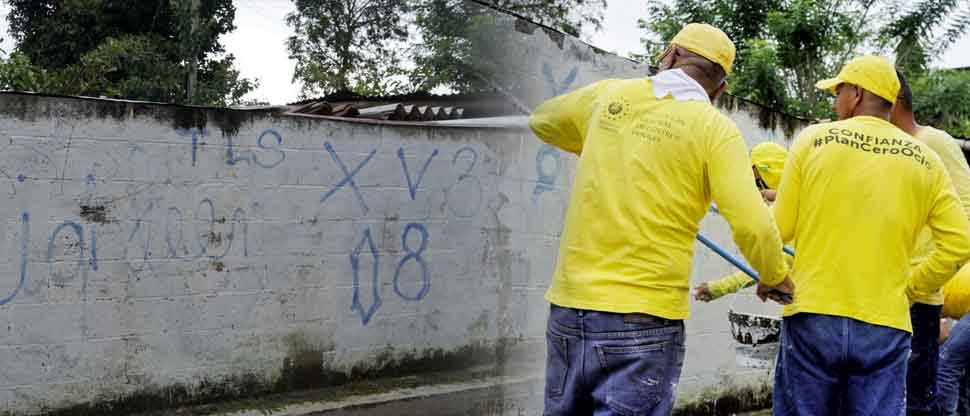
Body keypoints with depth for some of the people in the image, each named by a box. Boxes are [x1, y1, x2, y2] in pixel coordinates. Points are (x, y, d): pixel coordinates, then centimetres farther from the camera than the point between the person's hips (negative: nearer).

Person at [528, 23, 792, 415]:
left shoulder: (609, 95, 7)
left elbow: (542, 121, 27)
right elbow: (753, 228, -10)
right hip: (644, 320, -4)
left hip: (568, 307, 4)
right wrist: (777, 279, 9)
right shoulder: (716, 129, -3)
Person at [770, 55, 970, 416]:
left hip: (813, 314, -1)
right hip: (885, 325, 2)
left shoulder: (813, 139, 0)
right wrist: (910, 287, 14)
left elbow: (781, 229, 1)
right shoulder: (924, 160, 6)